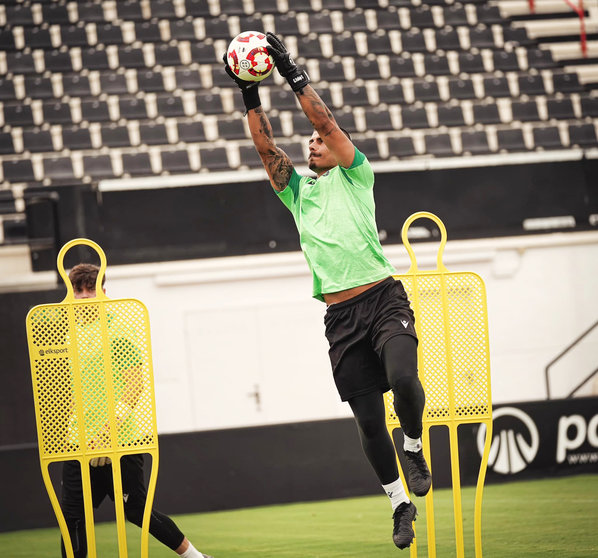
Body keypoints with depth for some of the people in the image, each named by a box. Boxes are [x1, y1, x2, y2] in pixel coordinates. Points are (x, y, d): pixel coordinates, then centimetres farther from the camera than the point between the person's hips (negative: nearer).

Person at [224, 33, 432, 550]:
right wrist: (250, 94, 0)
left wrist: (293, 73, -6)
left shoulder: (354, 176, 8)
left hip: (383, 298, -4)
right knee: (368, 418, 1)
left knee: (403, 378, -27)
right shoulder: (297, 190, 18)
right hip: (340, 316, 4)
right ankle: (400, 502, 16)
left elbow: (326, 121, -3)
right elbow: (266, 147, 7)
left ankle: (414, 447, 3)